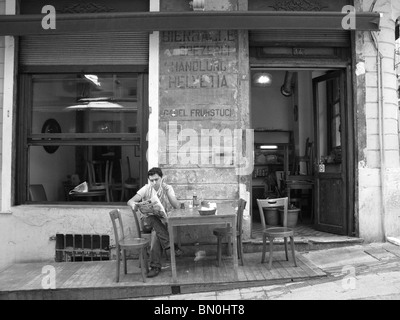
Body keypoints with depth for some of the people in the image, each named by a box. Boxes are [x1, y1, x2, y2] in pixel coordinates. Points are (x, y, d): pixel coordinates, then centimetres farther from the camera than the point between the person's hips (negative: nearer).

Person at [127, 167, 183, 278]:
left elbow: (177, 206, -15)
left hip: (162, 220, 0)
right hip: (147, 220, 1)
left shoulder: (167, 188, -1)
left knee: (157, 235, -34)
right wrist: (134, 205, -35)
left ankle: (155, 266, -25)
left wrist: (166, 190, -21)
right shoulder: (146, 189, 1)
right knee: (154, 220, -36)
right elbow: (130, 201, -9)